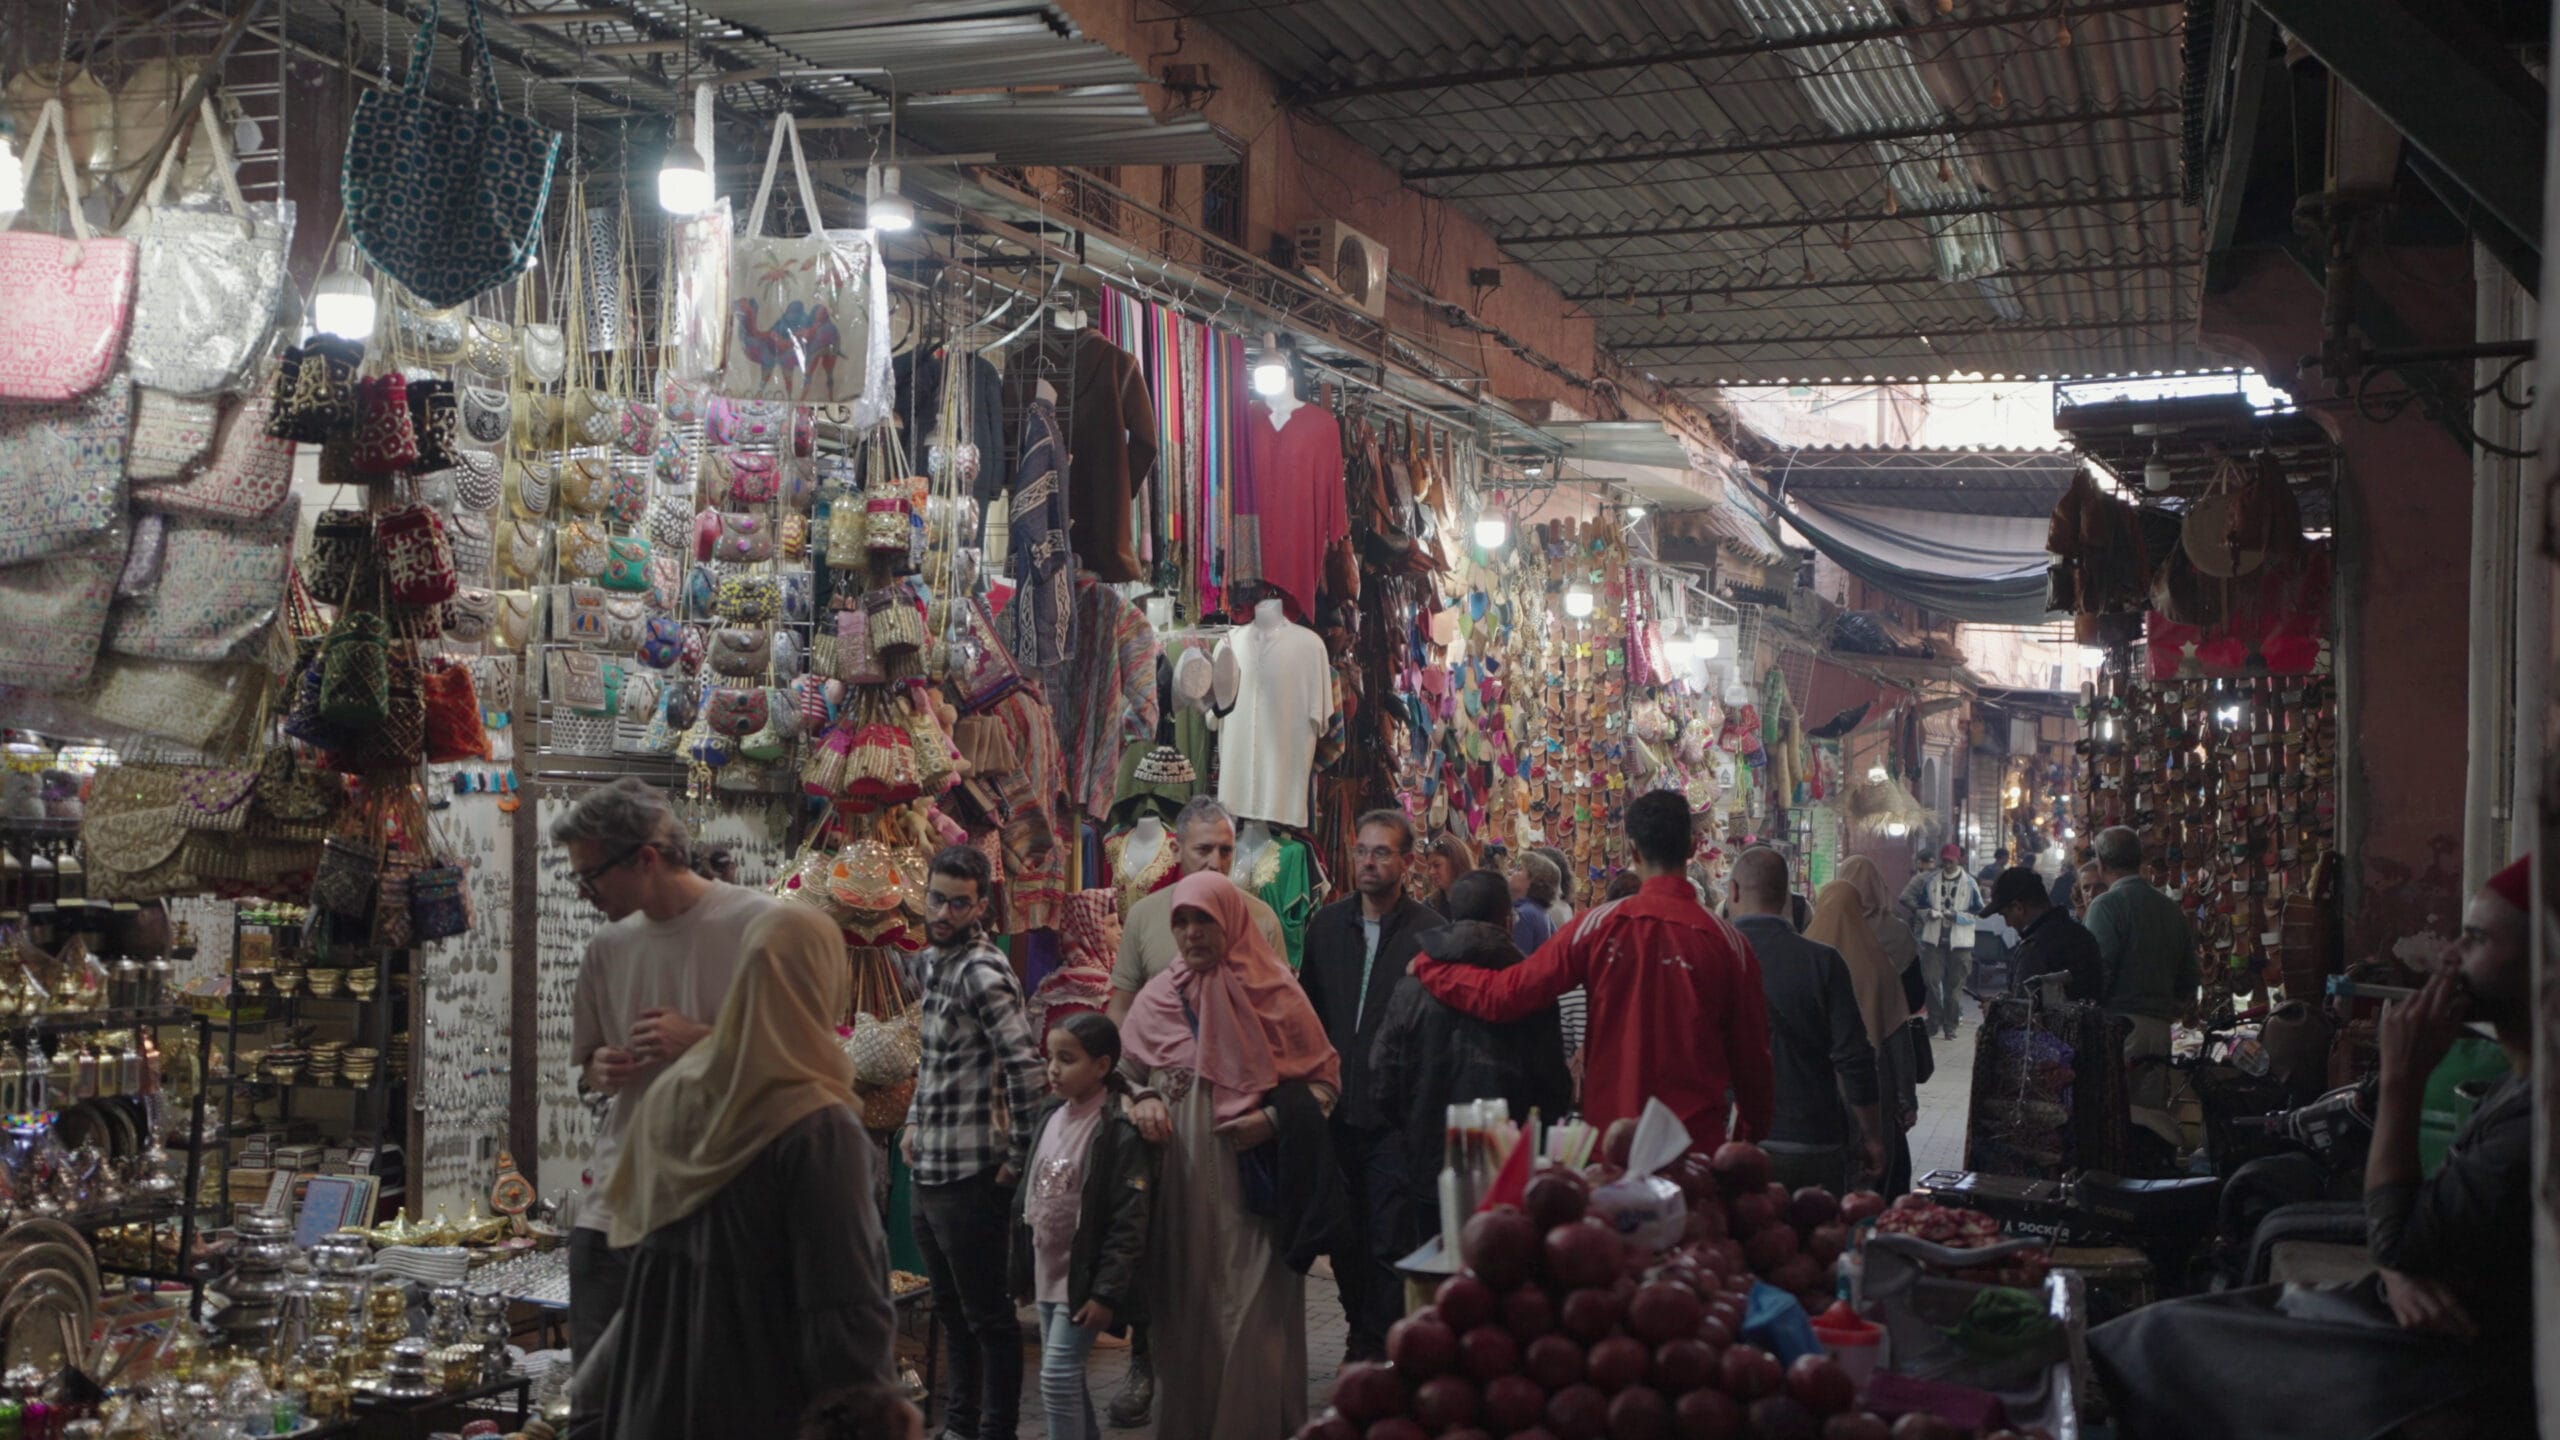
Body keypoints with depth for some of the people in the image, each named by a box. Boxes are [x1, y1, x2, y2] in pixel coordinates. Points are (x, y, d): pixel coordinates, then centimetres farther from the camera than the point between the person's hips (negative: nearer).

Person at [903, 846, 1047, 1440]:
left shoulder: (982, 972, -17)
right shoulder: (933, 960, 11)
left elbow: (1026, 1066, -24)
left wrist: (1019, 1157, -19)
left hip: (970, 1173, -9)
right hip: (930, 1168, 9)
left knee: (988, 1316, 2)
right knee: (950, 1309, 20)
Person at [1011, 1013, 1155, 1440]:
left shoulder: (1120, 1133, -18)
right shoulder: (1049, 1117, 5)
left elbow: (1129, 1224, -19)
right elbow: (1028, 1197, 13)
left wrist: (1107, 1292, -20)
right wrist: (1022, 1270, 15)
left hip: (1084, 1278, -8)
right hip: (1048, 1273, 8)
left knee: (1058, 1377, -9)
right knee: (1067, 1379, 17)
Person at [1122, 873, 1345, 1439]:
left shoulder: (1274, 992, -2)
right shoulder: (1157, 997, 6)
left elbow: (1325, 1079, 2)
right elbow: (1123, 1074, 16)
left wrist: (1275, 1119, -14)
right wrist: (1142, 1102, -6)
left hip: (1256, 1186, -3)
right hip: (1182, 1187, 3)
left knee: (1252, 1321, -2)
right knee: (1189, 1315, 7)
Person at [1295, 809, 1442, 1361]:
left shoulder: (1429, 931, -7)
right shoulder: (1326, 924, 8)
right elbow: (1306, 1009, 14)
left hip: (1396, 1114, -5)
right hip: (1337, 1108, 5)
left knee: (1390, 1243, -1)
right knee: (1344, 1238, 13)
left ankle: (1379, 1347, 10)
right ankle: (1362, 1333, 29)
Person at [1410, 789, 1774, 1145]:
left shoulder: (1600, 926, -8)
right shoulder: (1727, 941, -7)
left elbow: (1505, 995, -8)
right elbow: (1752, 1053, 0)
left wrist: (1427, 967, 8)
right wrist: (1753, 1133, 16)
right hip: (1697, 1137, 0)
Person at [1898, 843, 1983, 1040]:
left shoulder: (1969, 884, -1)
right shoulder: (1930, 880, 5)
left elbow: (1979, 912, -1)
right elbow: (1919, 905, 11)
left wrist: (1956, 916, -16)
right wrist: (1927, 913, -12)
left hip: (1960, 942, -2)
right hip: (1934, 939, 2)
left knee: (1954, 985, 3)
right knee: (1931, 981, -5)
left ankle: (1950, 1025, 13)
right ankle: (1935, 1021, 9)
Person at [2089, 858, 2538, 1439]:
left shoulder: (2542, 1114, -24)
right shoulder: (2521, 1085, 10)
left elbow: (2396, 1236, -21)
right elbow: (2422, 1219, 12)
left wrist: (2402, 1078, -17)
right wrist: (2402, 1272, -11)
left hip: (2449, 1376, -9)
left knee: (2164, 1343, -5)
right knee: (2173, 1331, 6)